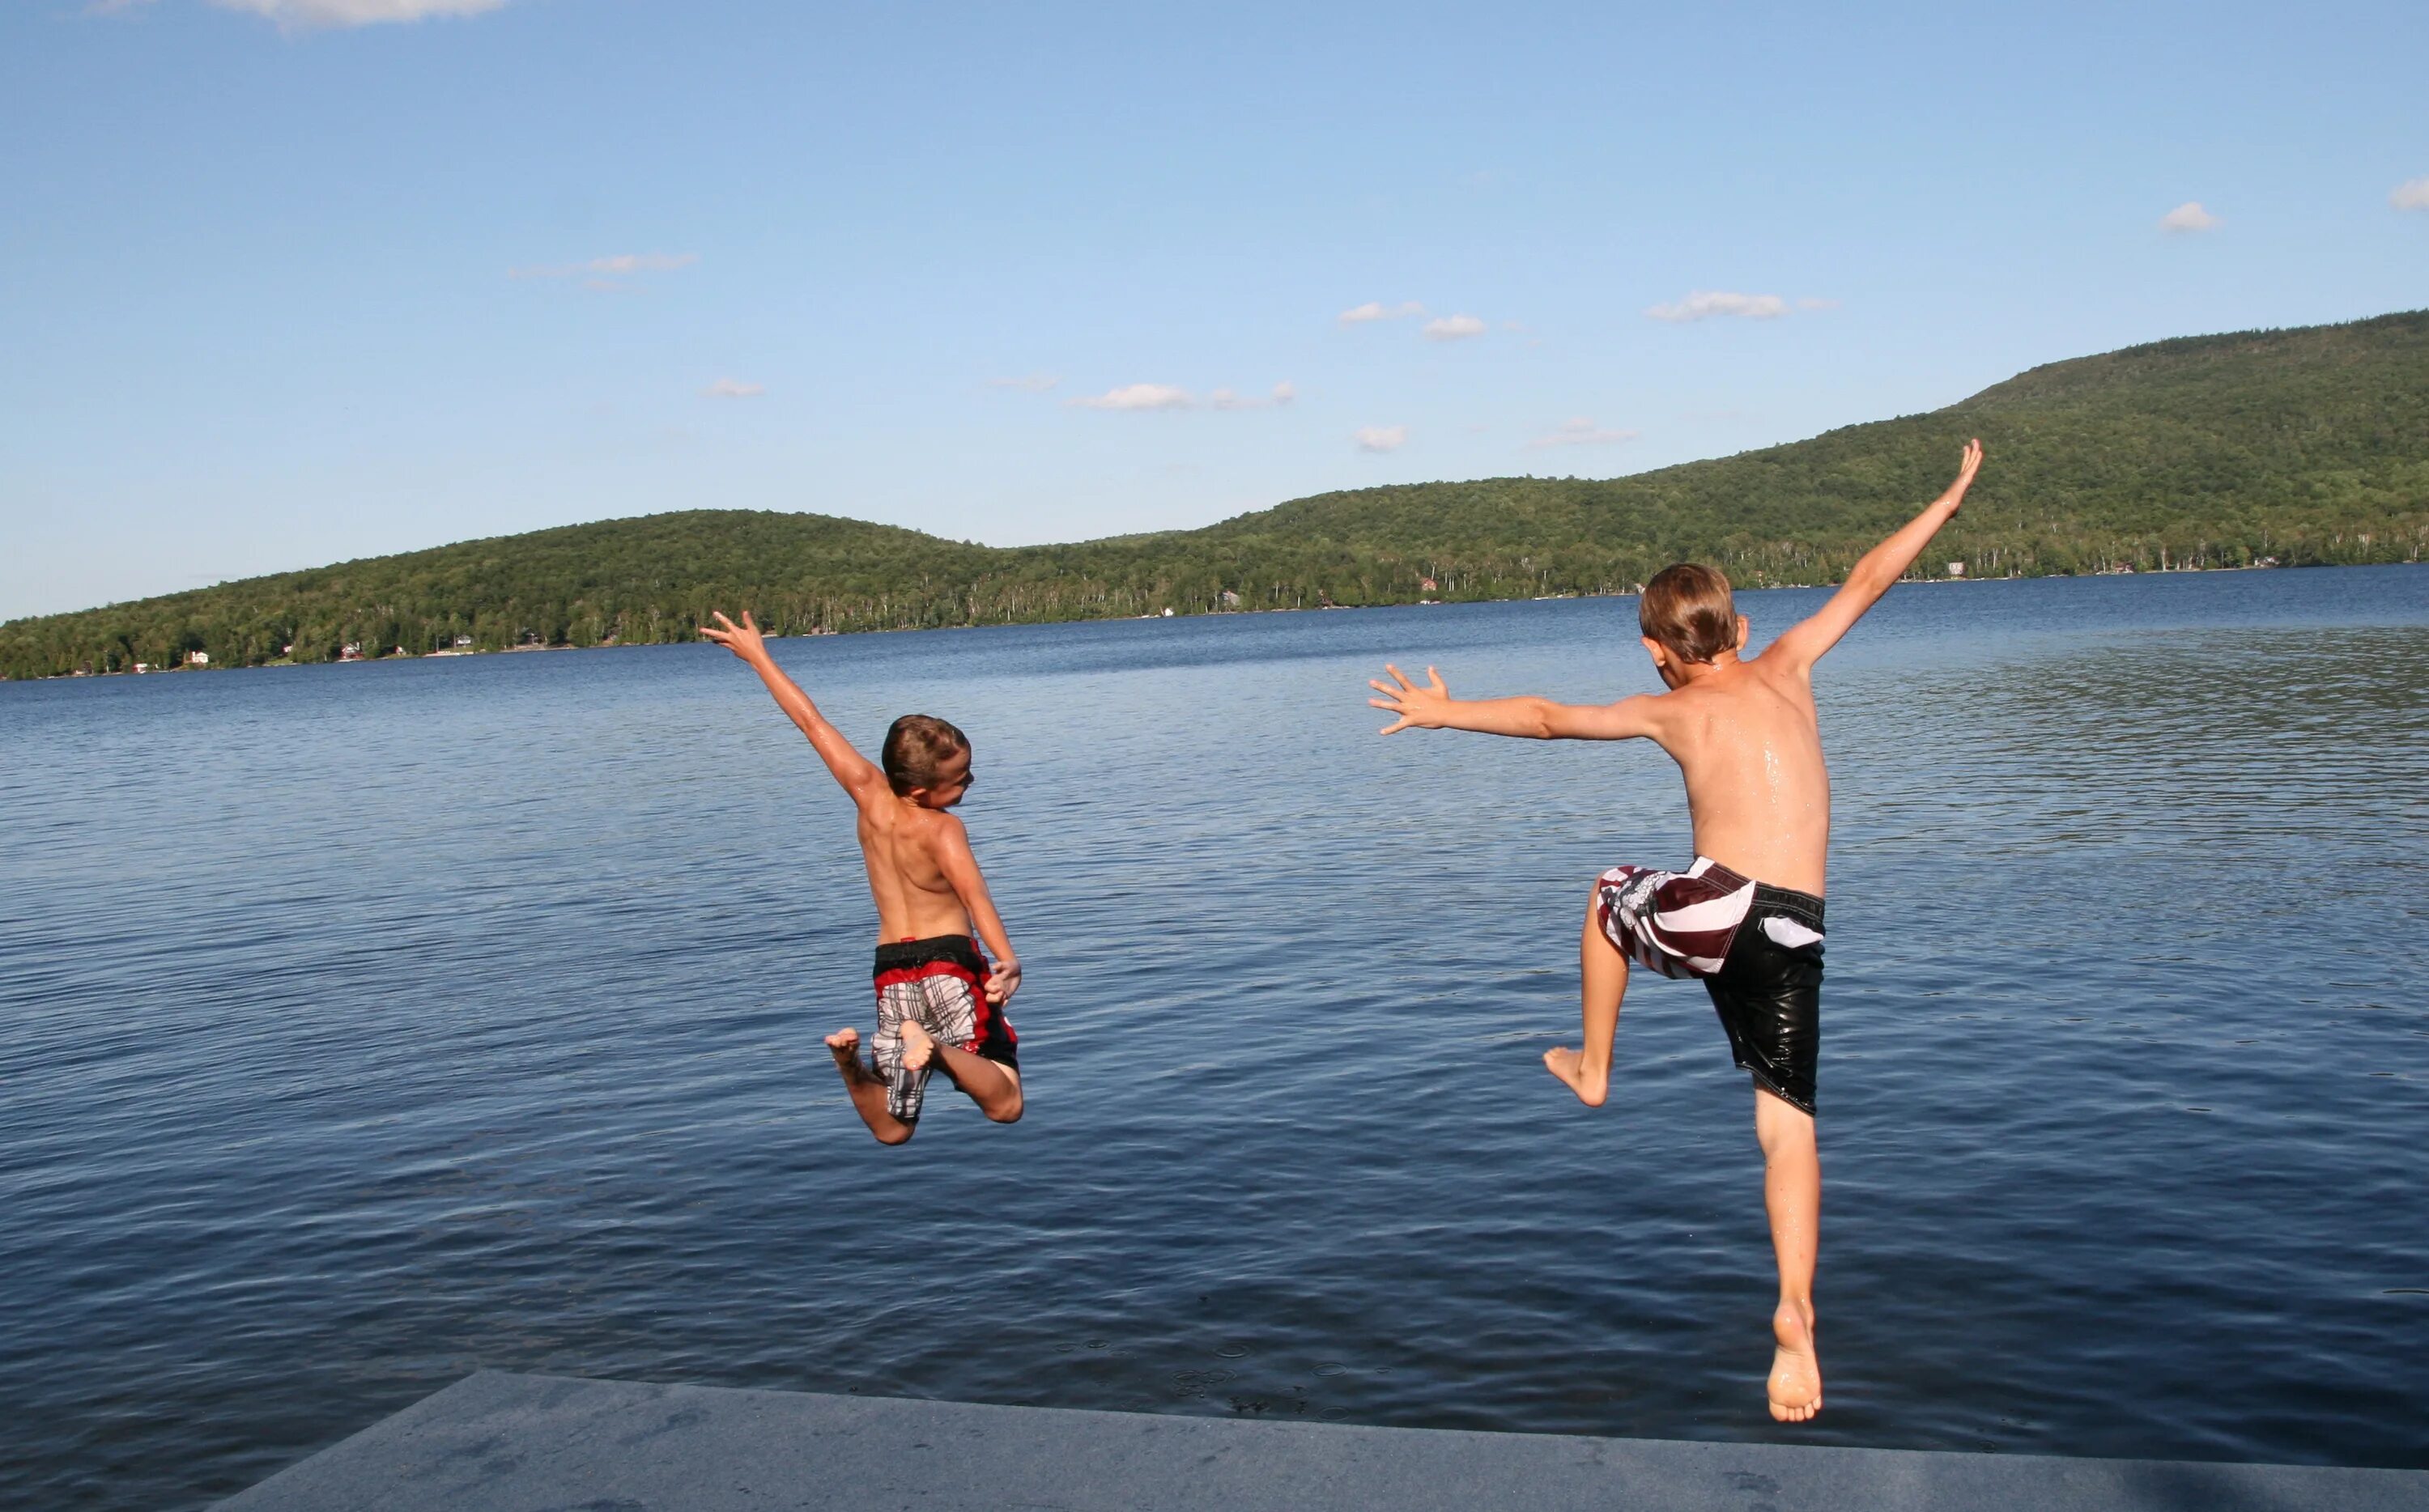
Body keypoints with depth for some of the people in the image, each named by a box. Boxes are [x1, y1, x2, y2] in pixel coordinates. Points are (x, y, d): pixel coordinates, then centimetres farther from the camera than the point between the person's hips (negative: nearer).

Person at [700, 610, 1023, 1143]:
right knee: (1005, 1107, -4)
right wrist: (1007, 959, -38)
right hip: (949, 962, -5)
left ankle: (850, 1056, -17)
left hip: (891, 970, 5)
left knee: (891, 1130, 11)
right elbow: (973, 892, -27)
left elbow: (811, 721, 7)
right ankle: (940, 1049, -29)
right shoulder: (942, 829, -12)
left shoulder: (869, 792, 1)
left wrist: (757, 654, 15)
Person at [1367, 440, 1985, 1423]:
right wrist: (1951, 496, 37)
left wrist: (1447, 711, 29)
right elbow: (1867, 579, 26)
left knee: (1610, 894, 32)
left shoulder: (1672, 711, 12)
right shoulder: (1786, 668, 18)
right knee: (1787, 1121, 10)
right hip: (1796, 937, 3)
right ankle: (1795, 1313, -8)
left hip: (1710, 910, -2)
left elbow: (1549, 717, 18)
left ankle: (1593, 1070, 39)